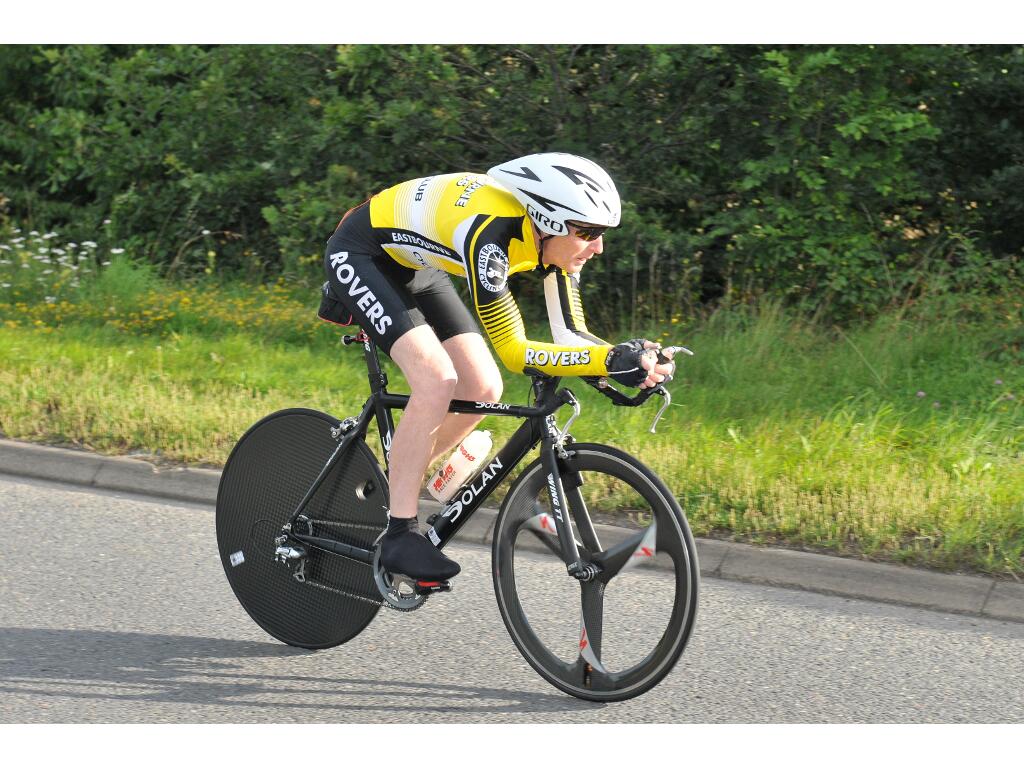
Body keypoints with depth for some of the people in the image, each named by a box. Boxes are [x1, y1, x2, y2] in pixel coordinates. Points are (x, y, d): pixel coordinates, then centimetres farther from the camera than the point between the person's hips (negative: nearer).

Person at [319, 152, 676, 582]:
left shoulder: (555, 238, -15)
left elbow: (571, 336, -10)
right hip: (360, 255, -8)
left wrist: (630, 360, -28)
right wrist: (611, 360, -46)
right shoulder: (489, 233, -38)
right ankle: (398, 534, -16)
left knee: (482, 391, -1)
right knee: (438, 381, -24)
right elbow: (514, 351, -38)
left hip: (415, 268, 8)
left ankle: (391, 484, 18)